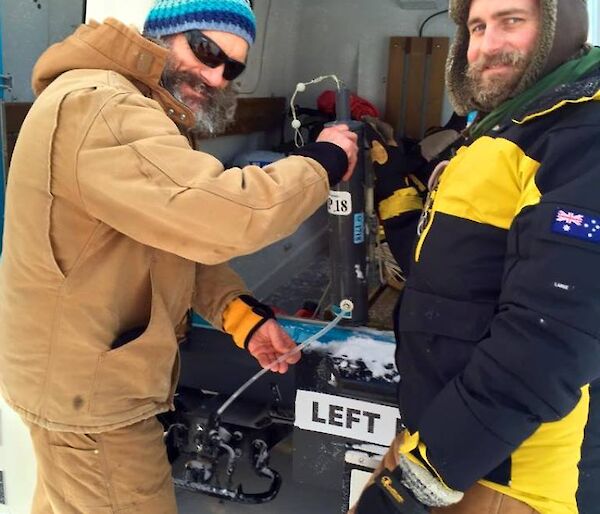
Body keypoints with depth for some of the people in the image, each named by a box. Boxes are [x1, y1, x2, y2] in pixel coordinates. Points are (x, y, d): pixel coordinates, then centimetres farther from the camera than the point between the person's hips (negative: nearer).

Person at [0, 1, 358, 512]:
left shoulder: (126, 107, 11)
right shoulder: (96, 105, -25)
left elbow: (175, 230, 9)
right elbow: (220, 214, -35)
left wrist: (241, 313, -5)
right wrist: (324, 161, -18)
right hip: (87, 387, -10)